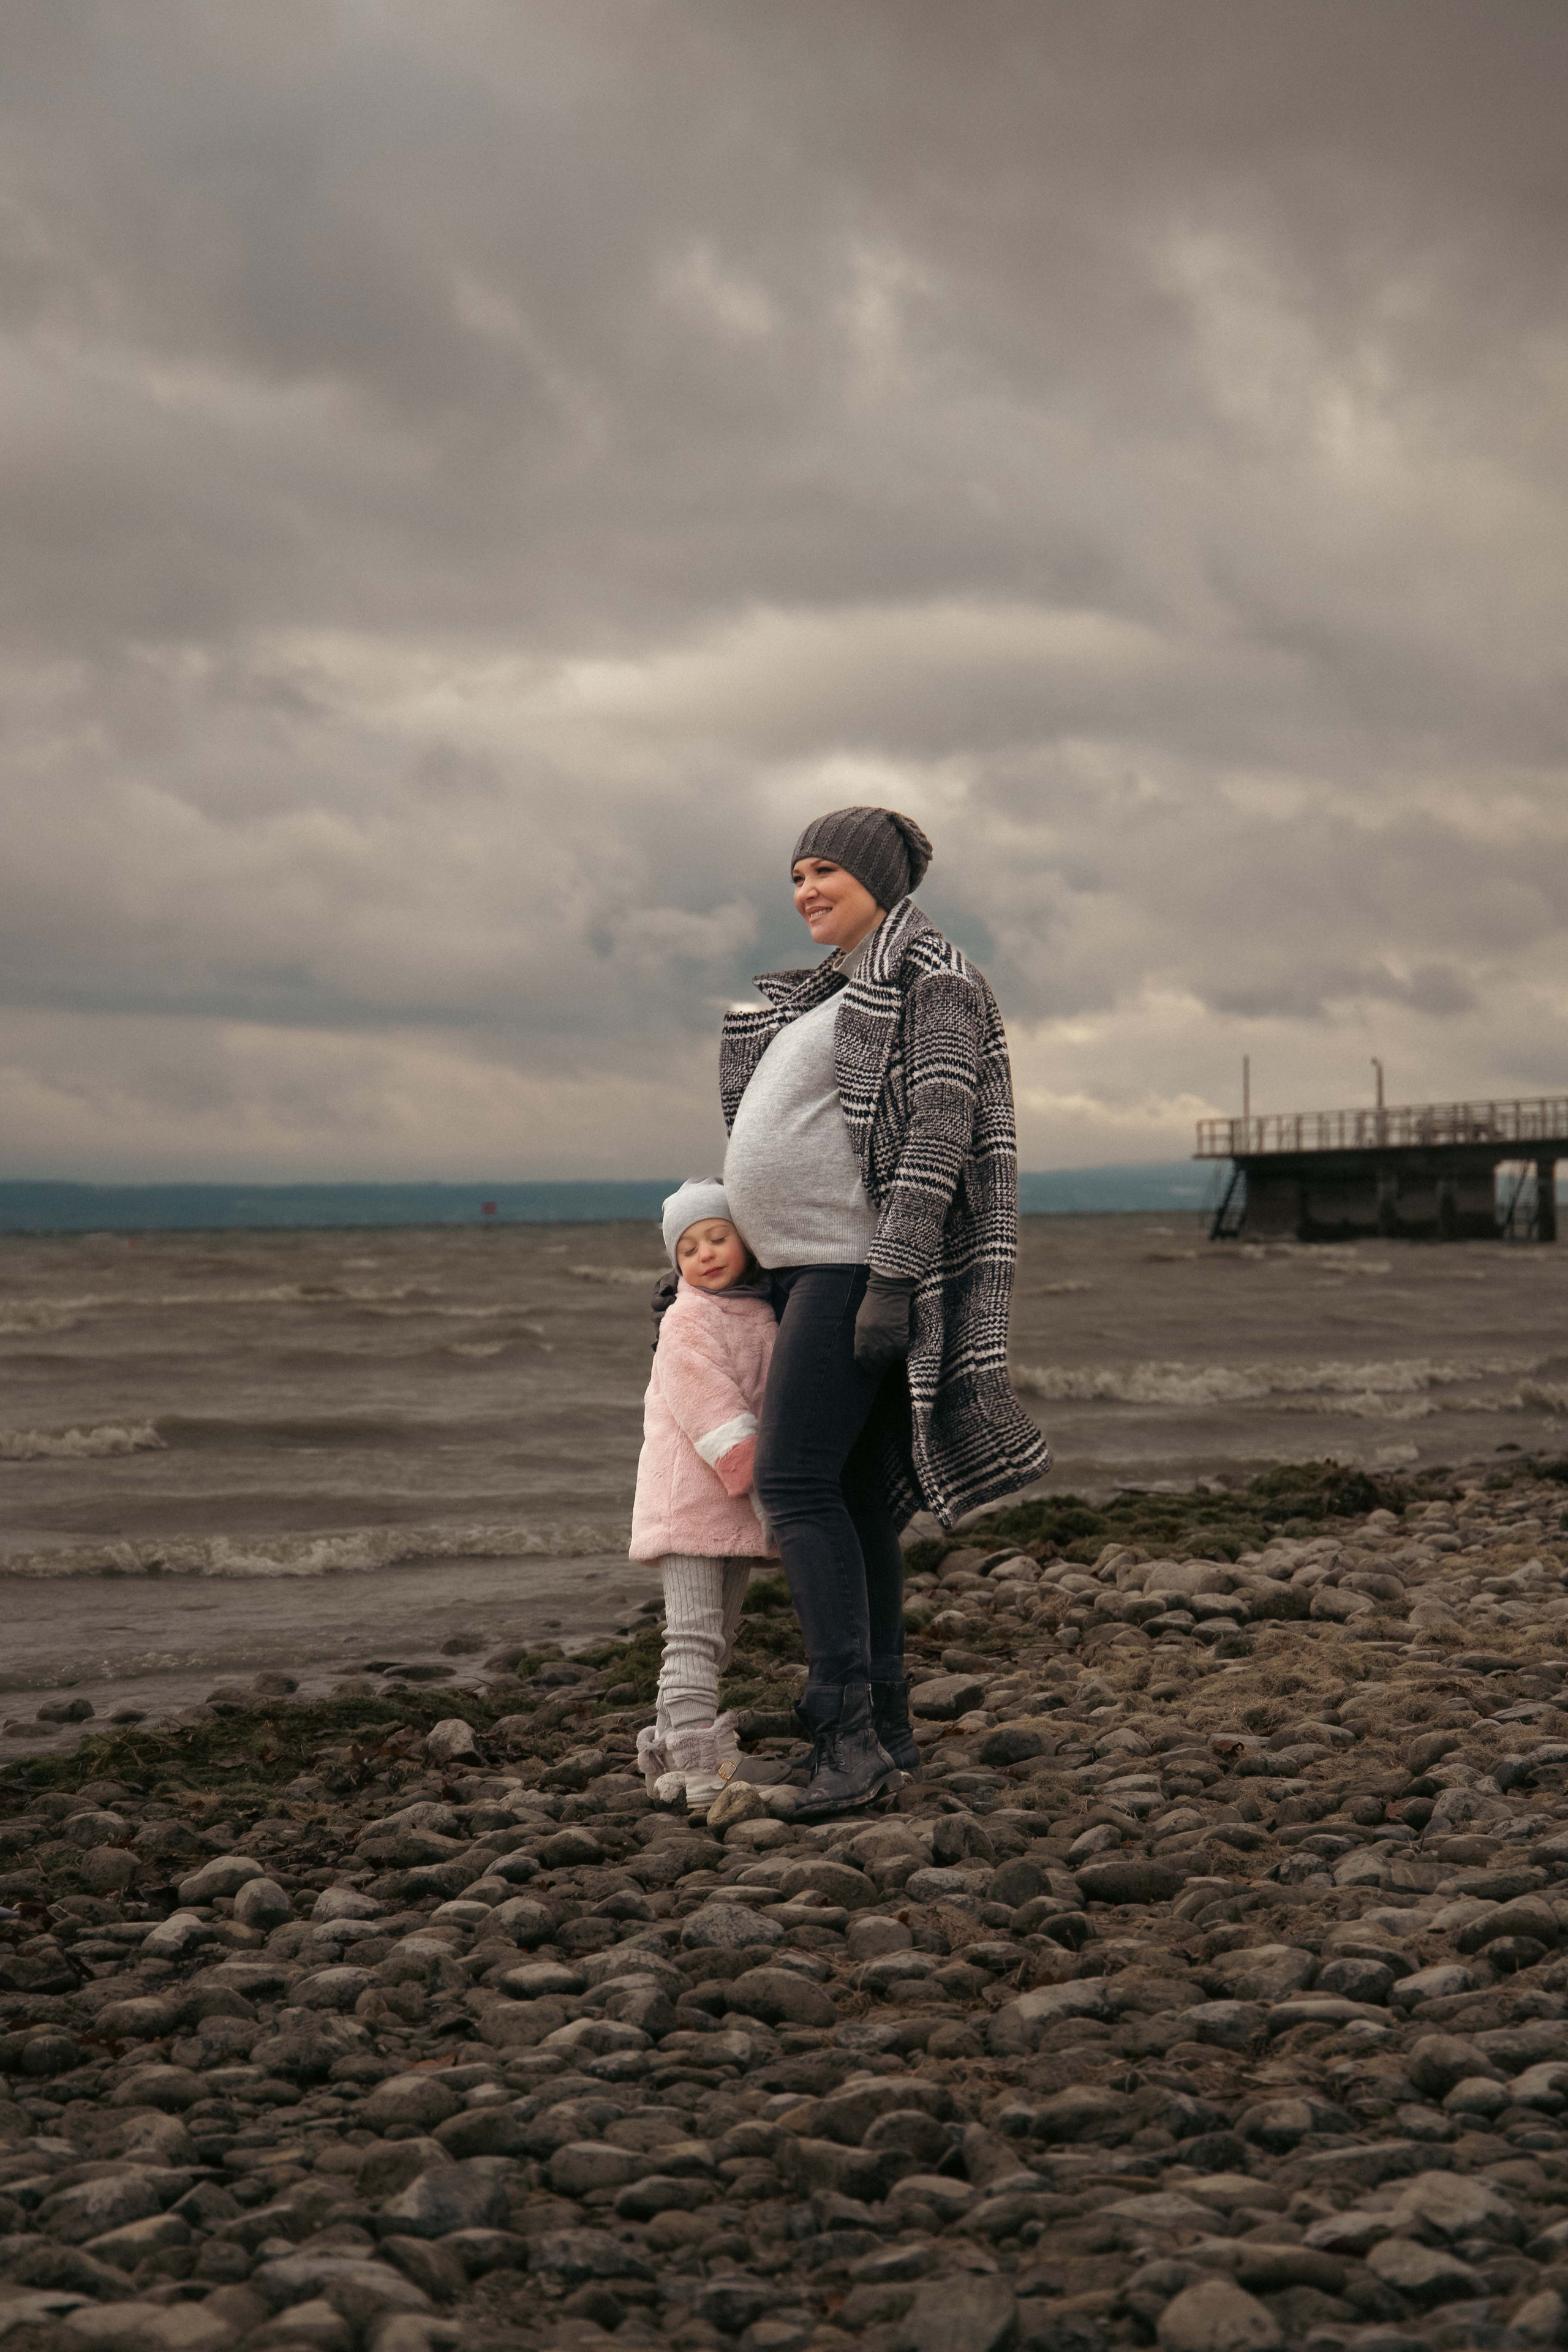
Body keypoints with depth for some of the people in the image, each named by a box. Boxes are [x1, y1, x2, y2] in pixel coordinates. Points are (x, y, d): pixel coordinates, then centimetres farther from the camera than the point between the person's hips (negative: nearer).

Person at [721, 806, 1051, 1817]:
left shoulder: (931, 979, -8)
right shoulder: (831, 995, 20)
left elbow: (938, 1135, -18)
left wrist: (892, 1281, -25)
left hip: (863, 1266, -9)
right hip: (808, 1267, 9)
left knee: (797, 1482, -15)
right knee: (852, 1497, 8)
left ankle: (845, 1726, -13)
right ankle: (887, 1729, 13)